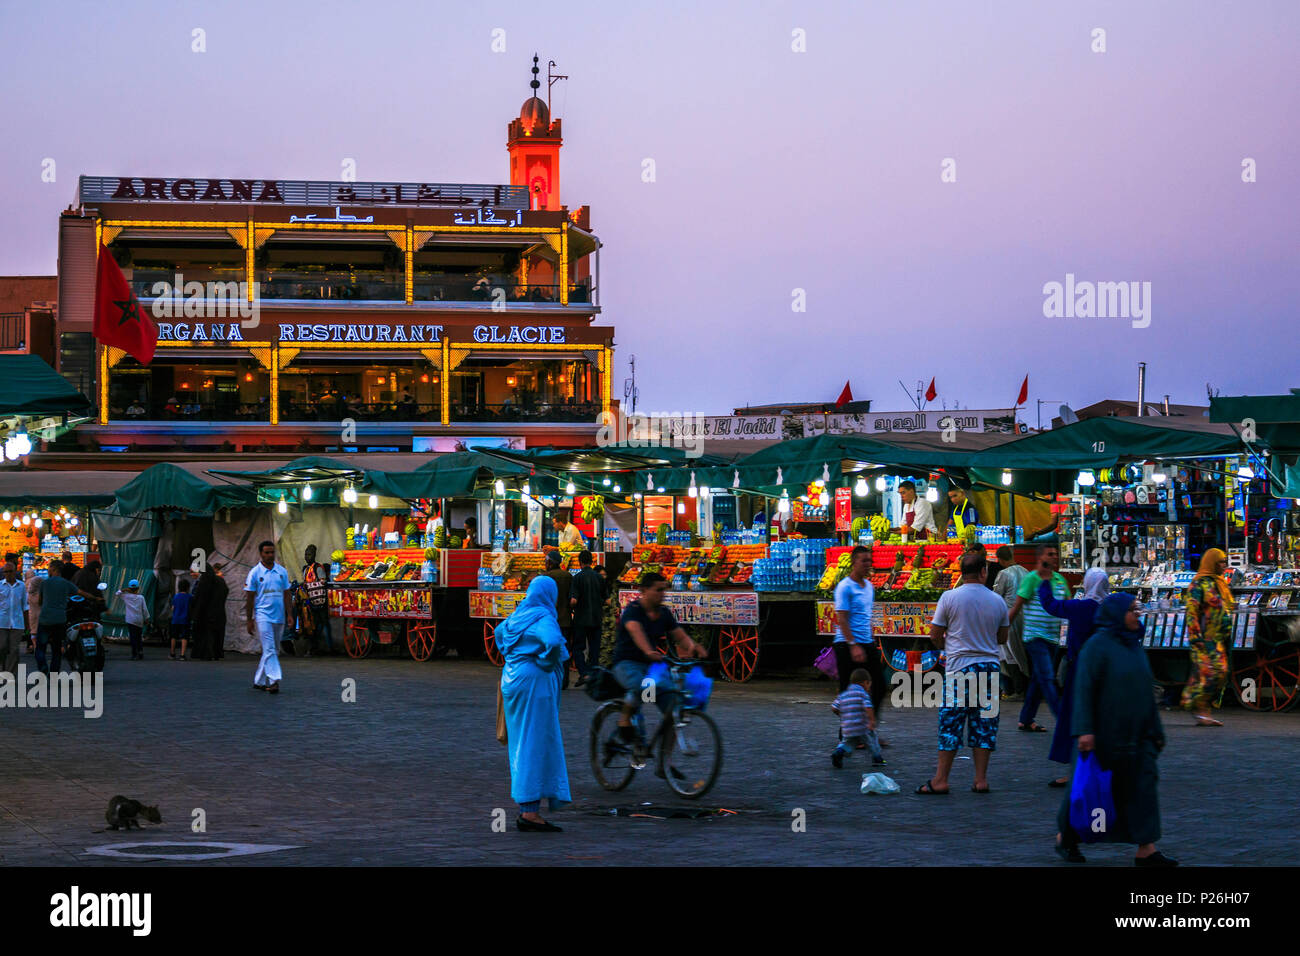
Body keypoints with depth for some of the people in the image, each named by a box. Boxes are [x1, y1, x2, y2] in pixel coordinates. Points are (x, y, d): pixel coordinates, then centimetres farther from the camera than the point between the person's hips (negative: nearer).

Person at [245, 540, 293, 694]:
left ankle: (259, 680, 20)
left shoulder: (282, 571, 9)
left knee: (274, 651, 9)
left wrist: (289, 614, 4)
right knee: (269, 649, -14)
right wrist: (249, 619, -4)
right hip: (263, 616, -5)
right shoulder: (255, 572, -2)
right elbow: (249, 597, -1)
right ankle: (273, 680, -20)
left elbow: (287, 594, 12)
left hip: (279, 617, 5)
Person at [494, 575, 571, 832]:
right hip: (535, 683, -9)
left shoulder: (518, 615, 12)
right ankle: (530, 812, -9)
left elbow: (499, 632, 33)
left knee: (521, 744, 13)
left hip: (513, 680, 9)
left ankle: (524, 810, 18)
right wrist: (546, 663, -14)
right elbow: (553, 641, -32)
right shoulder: (543, 618, -13)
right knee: (536, 745, -7)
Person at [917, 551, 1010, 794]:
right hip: (990, 665, 3)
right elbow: (1002, 638, 14)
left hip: (960, 666, -3)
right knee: (984, 724, 7)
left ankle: (940, 780, 1)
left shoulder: (949, 598, -6)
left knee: (950, 723, 1)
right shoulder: (997, 601, 3)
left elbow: (935, 635, -1)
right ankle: (981, 779, 7)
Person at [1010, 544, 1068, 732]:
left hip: (1052, 638, 7)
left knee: (1038, 680, 11)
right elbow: (1017, 607, -7)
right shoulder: (1031, 579, -8)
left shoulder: (1060, 580, 11)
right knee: (1047, 678, -11)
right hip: (1035, 637, -7)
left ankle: (1026, 720, 19)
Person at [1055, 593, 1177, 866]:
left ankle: (1146, 850, -7)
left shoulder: (1134, 647, 12)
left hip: (1135, 736, 6)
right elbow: (1084, 688, -17)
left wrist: (1156, 731, 18)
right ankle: (1066, 839, 24)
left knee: (1142, 785, -5)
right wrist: (1084, 730, -24)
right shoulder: (1097, 645, -11)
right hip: (1103, 734, -6)